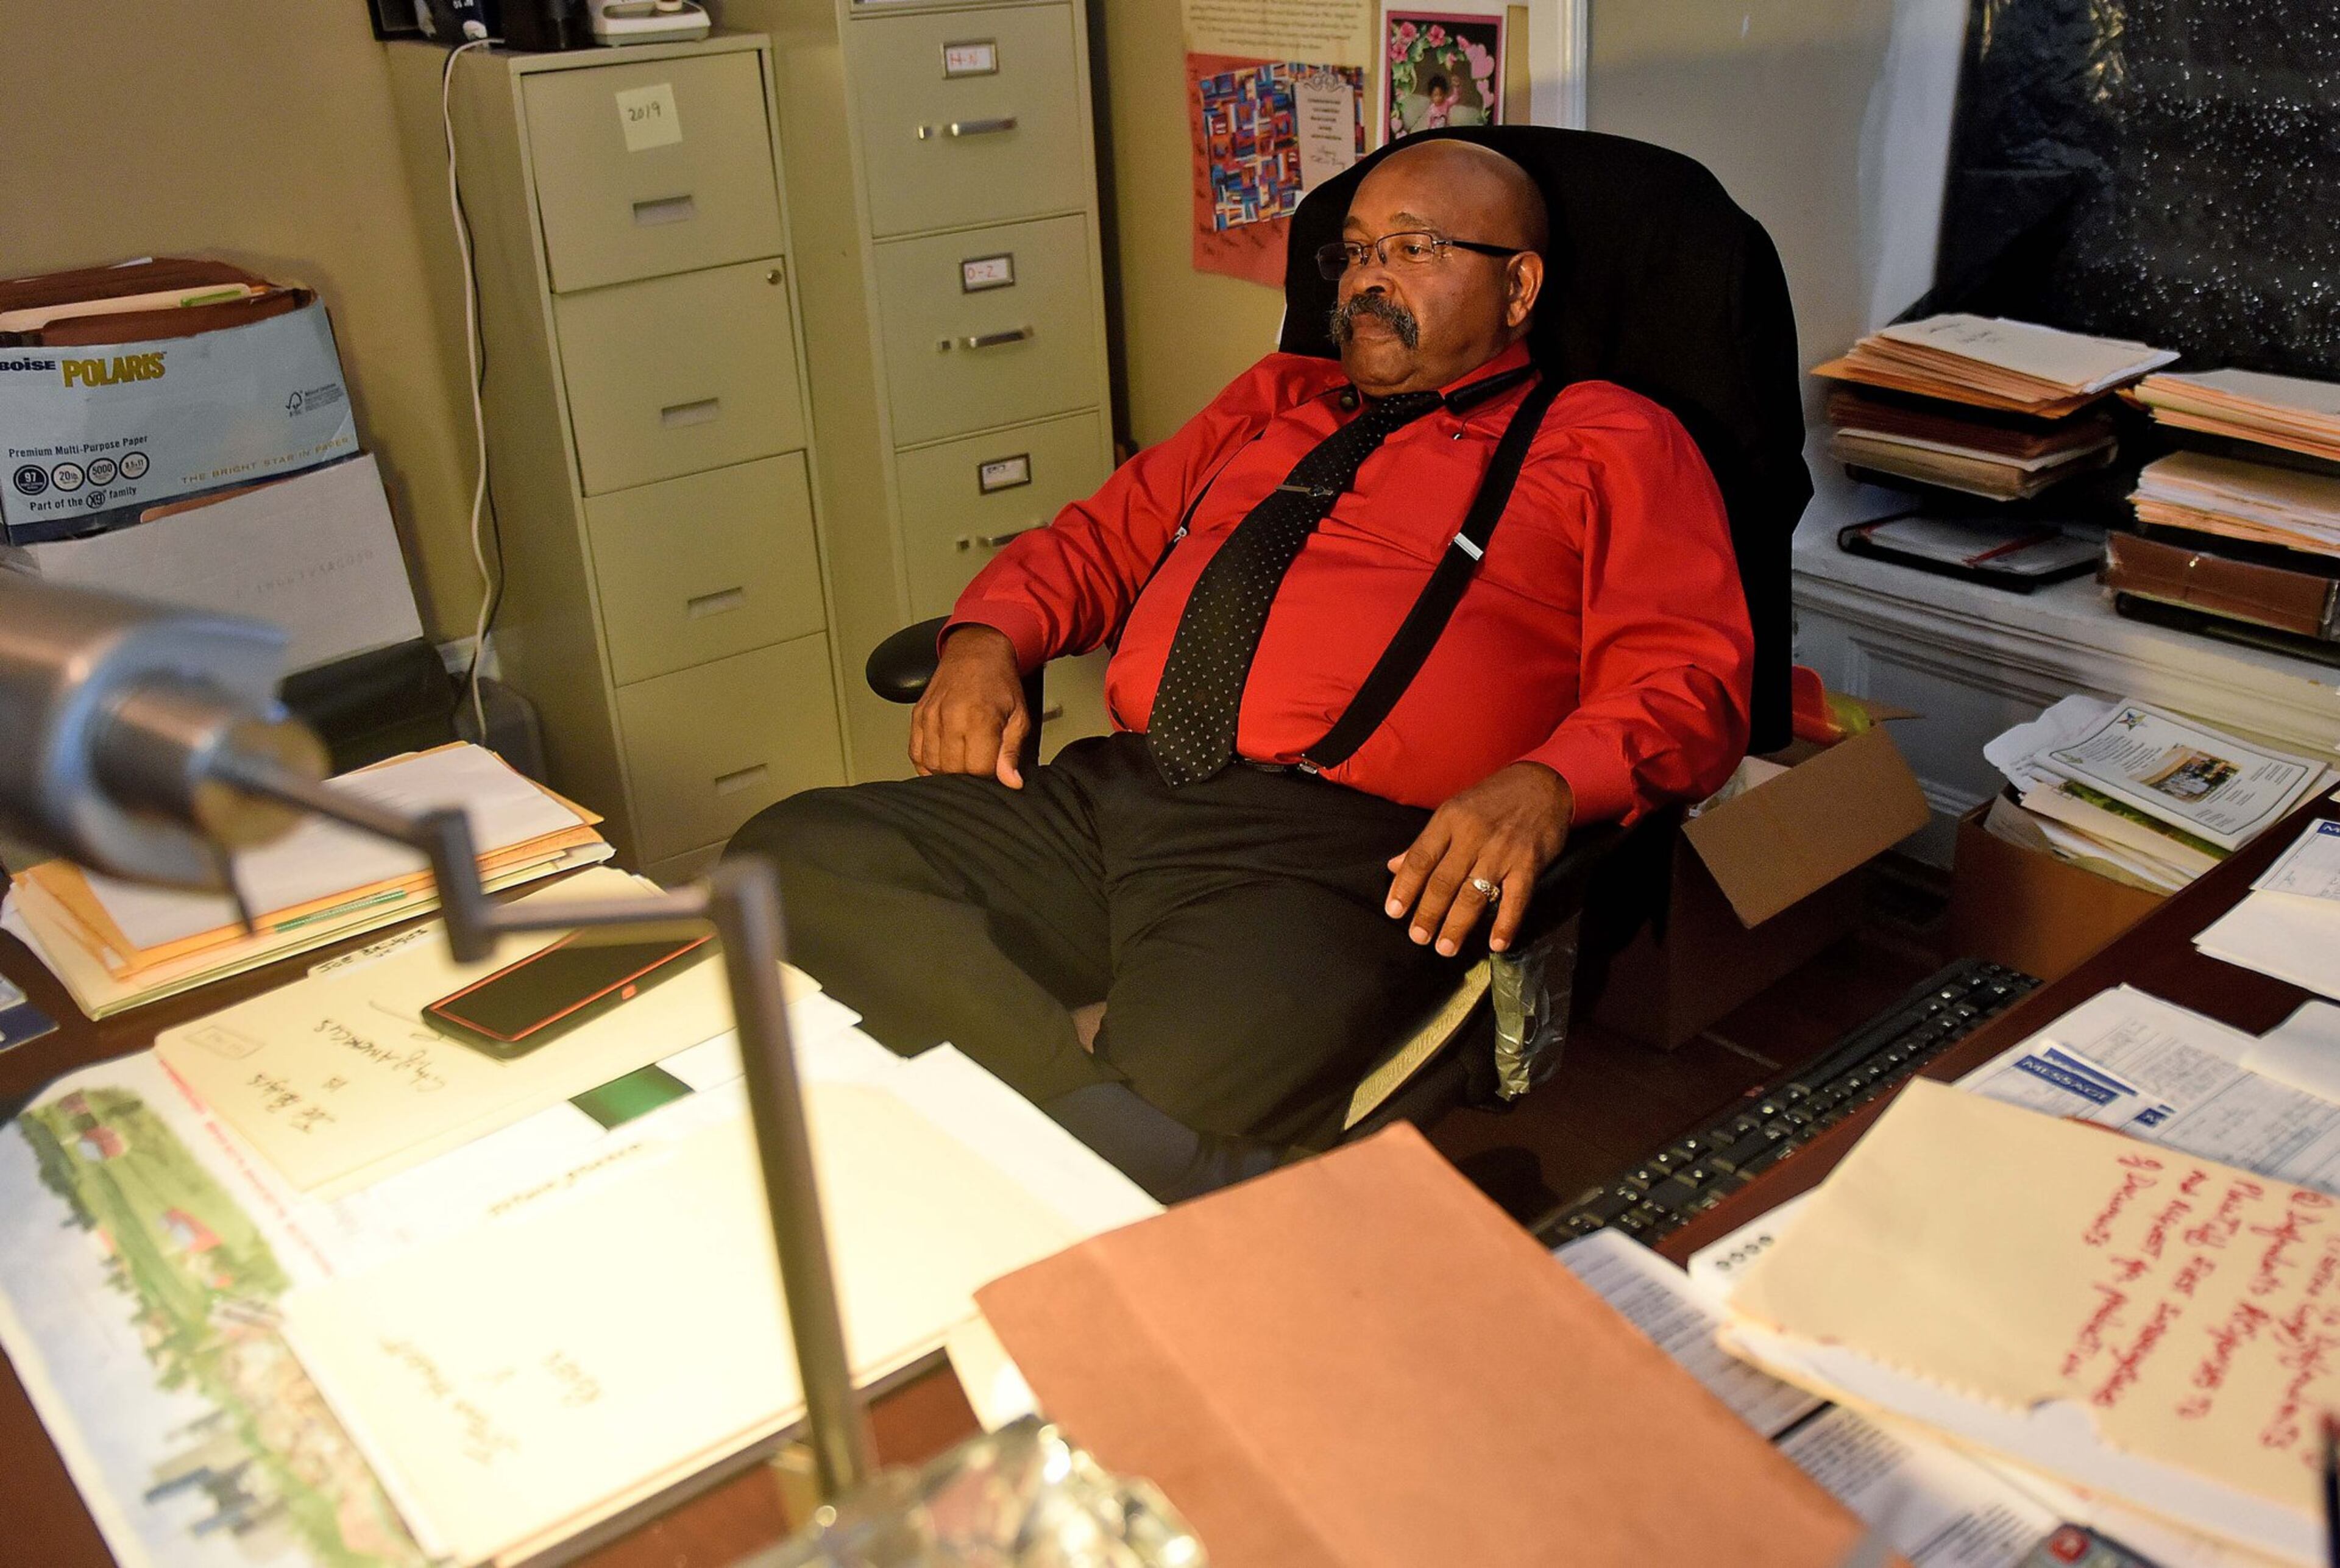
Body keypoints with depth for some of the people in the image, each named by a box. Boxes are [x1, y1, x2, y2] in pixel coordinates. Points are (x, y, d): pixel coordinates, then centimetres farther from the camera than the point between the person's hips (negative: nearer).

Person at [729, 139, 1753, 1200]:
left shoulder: (1607, 444, 13)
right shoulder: (1276, 402, 30)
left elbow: (1690, 682, 1)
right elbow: (1098, 540, 33)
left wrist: (1542, 787, -21)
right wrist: (988, 640, 10)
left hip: (1336, 845, -7)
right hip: (1104, 795, 8)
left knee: (1188, 1084, -40)